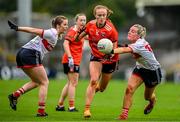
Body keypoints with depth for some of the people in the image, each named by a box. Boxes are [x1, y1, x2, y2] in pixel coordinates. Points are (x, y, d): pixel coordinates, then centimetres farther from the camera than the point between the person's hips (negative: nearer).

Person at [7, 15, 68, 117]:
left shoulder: (56, 35, 20)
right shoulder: (52, 34, -10)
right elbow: (34, 30, -13)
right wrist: (17, 28, -13)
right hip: (31, 55, -10)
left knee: (36, 82, 21)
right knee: (44, 83, 0)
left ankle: (15, 95, 5)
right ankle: (41, 111, -1)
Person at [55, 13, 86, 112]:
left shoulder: (80, 32, 14)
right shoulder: (72, 31, -13)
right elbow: (65, 43, -22)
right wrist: (70, 57, -30)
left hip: (76, 61, 10)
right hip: (71, 60, -10)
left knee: (71, 83, 16)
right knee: (73, 83, -7)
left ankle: (60, 105, 22)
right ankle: (71, 107, -5)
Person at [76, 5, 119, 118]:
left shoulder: (111, 30, -25)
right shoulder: (91, 24, -13)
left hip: (109, 59, -1)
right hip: (96, 57, 1)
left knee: (101, 88, 12)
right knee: (93, 81, -22)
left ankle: (98, 86, 51)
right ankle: (87, 109, -18)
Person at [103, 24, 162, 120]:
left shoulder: (140, 44, -34)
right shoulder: (135, 43, -10)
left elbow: (126, 50, -52)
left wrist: (111, 51, -66)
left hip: (153, 71, -6)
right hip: (140, 68, 6)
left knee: (148, 97, 13)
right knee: (129, 88, -18)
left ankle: (152, 101, 51)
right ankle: (124, 113, -16)